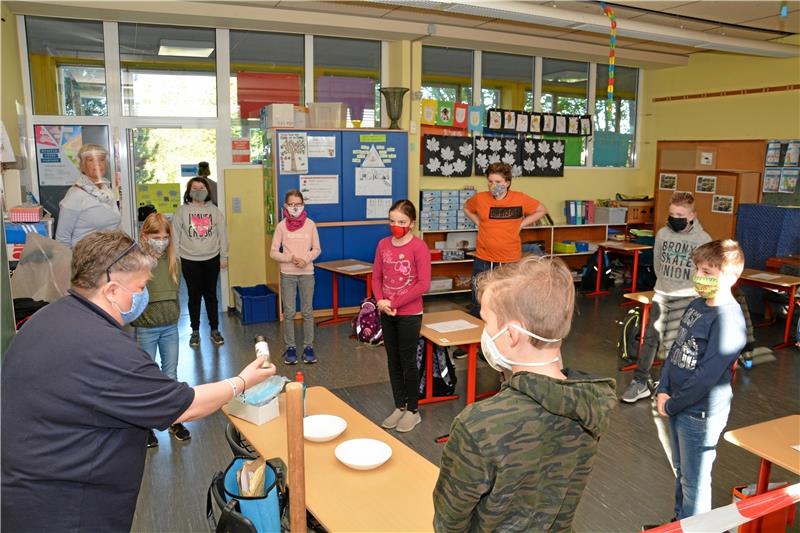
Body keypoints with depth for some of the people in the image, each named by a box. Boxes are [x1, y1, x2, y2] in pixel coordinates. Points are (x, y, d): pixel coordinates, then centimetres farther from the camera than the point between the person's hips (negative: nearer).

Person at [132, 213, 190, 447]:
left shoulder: (173, 261, 2)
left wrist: (174, 315, 13)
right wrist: (137, 319, -13)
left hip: (170, 327, 4)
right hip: (146, 329, -4)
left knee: (171, 375, 13)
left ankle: (174, 420, 26)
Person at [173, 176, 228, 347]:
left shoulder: (214, 210, 4)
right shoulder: (182, 211, 0)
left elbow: (222, 234, 5)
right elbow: (175, 236, 0)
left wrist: (224, 257, 2)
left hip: (211, 259, 1)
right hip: (189, 260, -1)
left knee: (211, 295, 8)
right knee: (194, 296, 7)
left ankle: (215, 330, 18)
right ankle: (195, 331, 18)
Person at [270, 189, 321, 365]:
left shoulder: (310, 224, -2)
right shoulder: (282, 226, -4)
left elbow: (317, 249, 2)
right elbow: (273, 252, -3)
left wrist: (306, 259, -15)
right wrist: (290, 258, -16)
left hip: (307, 273, 1)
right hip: (287, 274, 0)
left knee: (307, 312, 6)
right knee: (289, 312, 3)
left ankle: (308, 347, 16)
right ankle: (290, 347, 15)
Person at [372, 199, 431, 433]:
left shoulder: (419, 247, -13)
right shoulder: (383, 244, 4)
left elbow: (423, 284, -17)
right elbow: (377, 277, 7)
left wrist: (394, 303, -17)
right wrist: (380, 301, -11)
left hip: (409, 315, -5)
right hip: (387, 314, 5)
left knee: (408, 361, 5)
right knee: (393, 361, 14)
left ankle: (413, 410, 21)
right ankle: (399, 406, 28)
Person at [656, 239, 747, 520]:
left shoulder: (729, 320, -22)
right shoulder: (696, 305, 3)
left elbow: (706, 376, -23)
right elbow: (675, 349, 8)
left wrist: (671, 405, -13)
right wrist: (663, 391, -3)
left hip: (701, 413, -8)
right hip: (677, 405, 8)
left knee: (694, 481, 10)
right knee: (681, 471, 24)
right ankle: (679, 522, 43)